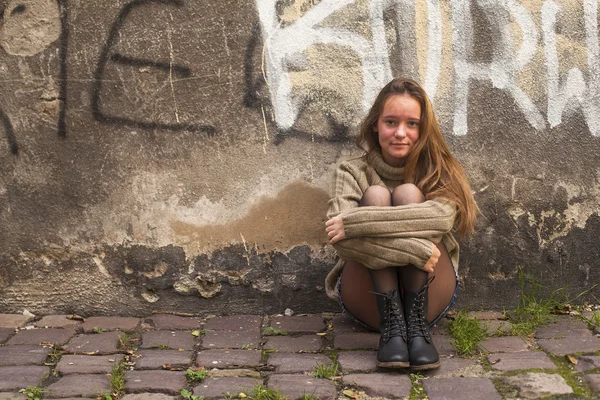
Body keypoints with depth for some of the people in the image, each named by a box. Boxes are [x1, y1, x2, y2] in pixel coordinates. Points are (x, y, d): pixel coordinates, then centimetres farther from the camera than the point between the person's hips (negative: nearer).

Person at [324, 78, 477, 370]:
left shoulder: (437, 171, 1)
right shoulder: (353, 173, -1)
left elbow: (442, 215, -24)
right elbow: (340, 238, -21)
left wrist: (354, 223, -29)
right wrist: (415, 249, -31)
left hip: (428, 299, 1)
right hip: (370, 302, 0)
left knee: (408, 194, -19)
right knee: (375, 196, -20)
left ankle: (417, 324, -25)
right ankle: (391, 325, -29)